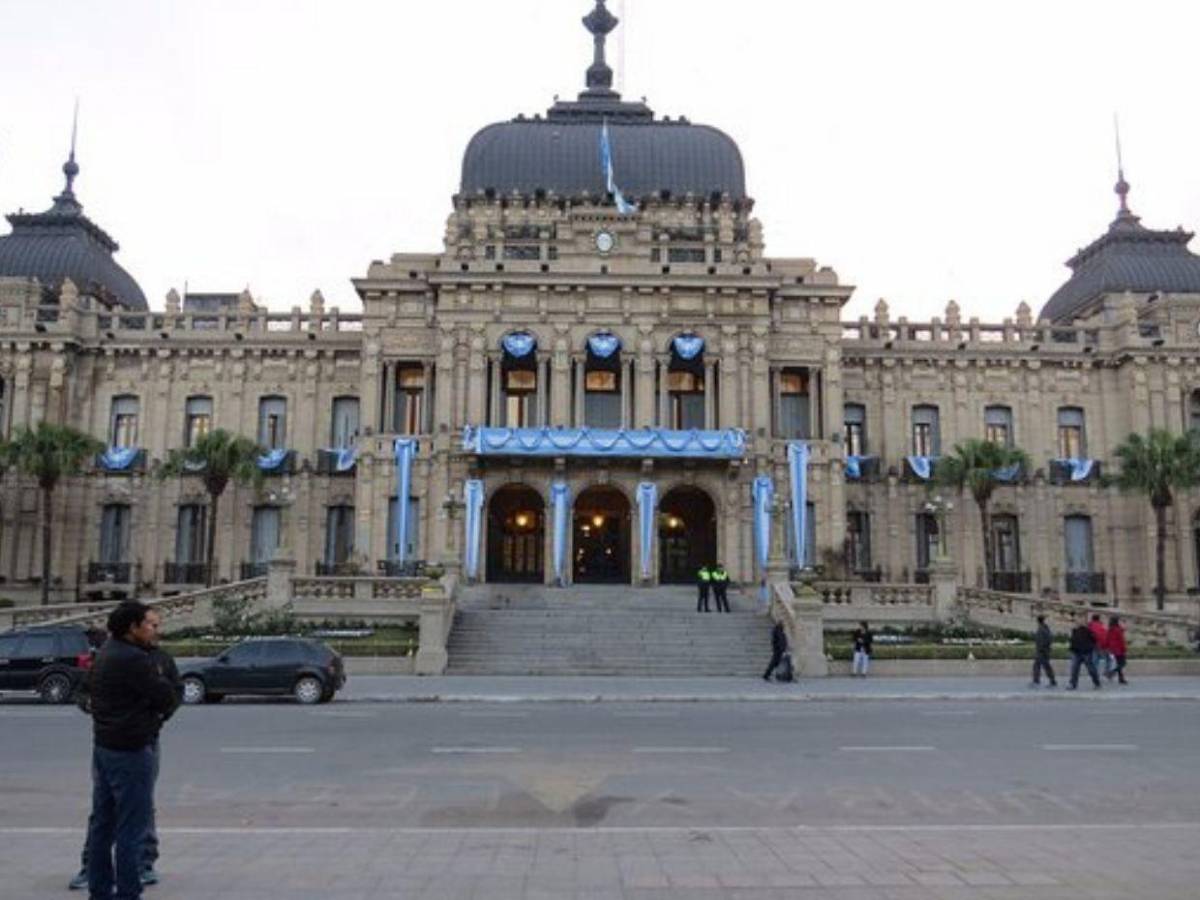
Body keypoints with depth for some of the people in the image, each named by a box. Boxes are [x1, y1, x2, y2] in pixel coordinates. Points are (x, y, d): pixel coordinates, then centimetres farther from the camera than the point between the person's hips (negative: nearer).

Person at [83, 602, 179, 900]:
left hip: (103, 744, 10)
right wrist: (158, 713, 4)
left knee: (102, 821, 16)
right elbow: (168, 697, -18)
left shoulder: (105, 653, 9)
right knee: (132, 827, -2)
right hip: (131, 750, -10)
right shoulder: (135, 659, -20)